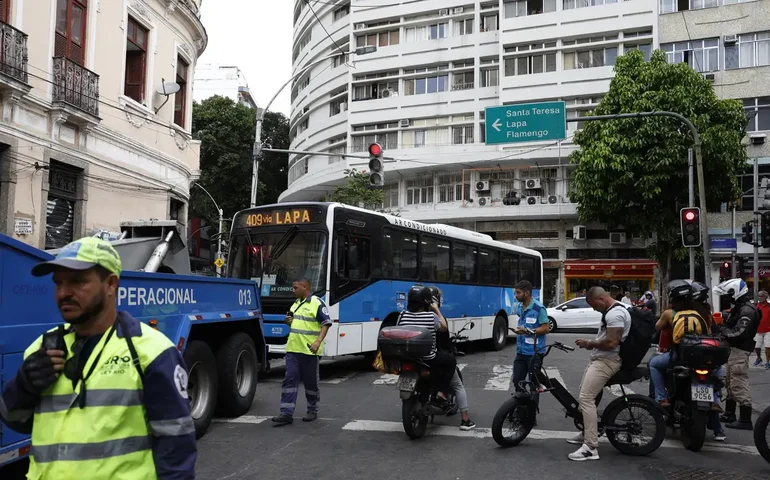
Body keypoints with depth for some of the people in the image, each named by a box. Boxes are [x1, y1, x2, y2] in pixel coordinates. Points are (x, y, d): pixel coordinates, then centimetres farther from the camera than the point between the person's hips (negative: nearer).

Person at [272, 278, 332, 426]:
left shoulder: (317, 303, -9)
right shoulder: (295, 303, 16)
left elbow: (325, 324, -12)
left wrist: (318, 341, -24)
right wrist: (289, 321, 4)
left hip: (309, 351, -7)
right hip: (292, 349, 7)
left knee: (311, 382, 6)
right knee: (289, 380, 0)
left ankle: (313, 411, 21)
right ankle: (287, 413, 1)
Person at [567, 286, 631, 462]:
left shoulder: (615, 314, -19)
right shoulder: (613, 311, 17)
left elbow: (611, 343, -27)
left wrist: (589, 343, -13)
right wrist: (591, 343, 10)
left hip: (607, 361, -11)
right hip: (600, 359, 11)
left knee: (586, 398, -17)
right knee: (585, 395, 20)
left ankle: (591, 448, -18)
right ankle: (586, 433, 34)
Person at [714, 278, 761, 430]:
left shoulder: (747, 310, -18)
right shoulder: (738, 308, 16)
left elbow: (738, 334, -26)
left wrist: (721, 330, -15)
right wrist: (722, 326, 1)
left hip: (739, 351, -11)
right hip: (733, 350, 11)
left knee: (739, 384, -10)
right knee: (731, 383, 17)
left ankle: (745, 420, -7)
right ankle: (729, 414, 27)